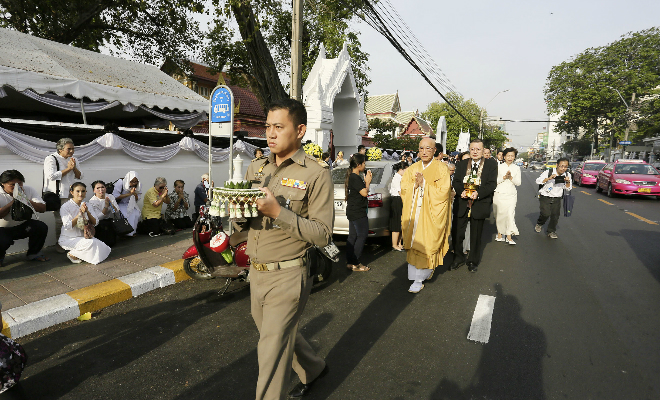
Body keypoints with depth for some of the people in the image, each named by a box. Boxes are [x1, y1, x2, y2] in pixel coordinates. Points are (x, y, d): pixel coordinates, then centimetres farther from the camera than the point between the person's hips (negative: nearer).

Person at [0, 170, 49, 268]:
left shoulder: (29, 190, -6)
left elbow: (42, 208, -14)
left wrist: (26, 200, -27)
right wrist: (13, 202, -26)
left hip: (22, 226, 3)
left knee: (42, 227, -24)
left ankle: (33, 254, 3)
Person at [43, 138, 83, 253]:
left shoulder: (73, 160, 15)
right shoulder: (51, 159, -5)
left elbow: (80, 176, 12)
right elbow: (51, 175, -19)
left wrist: (74, 168, -7)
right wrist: (68, 169, -13)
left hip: (71, 194, 6)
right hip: (58, 195, -6)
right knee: (60, 219, -6)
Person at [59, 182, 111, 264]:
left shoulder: (85, 205, 8)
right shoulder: (65, 207, -10)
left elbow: (95, 223, 0)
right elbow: (67, 226, -20)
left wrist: (87, 212, -16)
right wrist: (80, 213, -23)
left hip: (84, 236, 6)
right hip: (68, 239, -6)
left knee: (103, 248, -13)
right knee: (91, 243, -32)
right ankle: (72, 254, -6)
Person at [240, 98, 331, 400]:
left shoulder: (316, 175, -12)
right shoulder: (258, 170, 9)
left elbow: (323, 234, -18)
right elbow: (243, 226, 12)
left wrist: (278, 212, -27)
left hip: (287, 276, -7)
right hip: (256, 272, 8)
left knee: (272, 352, 2)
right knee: (281, 334, 24)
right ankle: (313, 369, 50)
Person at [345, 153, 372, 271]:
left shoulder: (351, 176, 14)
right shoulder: (355, 178, -18)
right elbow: (364, 193, -20)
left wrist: (366, 181, 10)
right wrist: (368, 181, -6)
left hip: (353, 211, 10)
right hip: (358, 212, -10)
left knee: (352, 236, 12)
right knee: (362, 236, -5)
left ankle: (350, 262, 18)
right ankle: (355, 264, -1)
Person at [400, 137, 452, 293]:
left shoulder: (441, 169, -4)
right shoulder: (412, 169, 10)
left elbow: (443, 192, -11)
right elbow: (404, 190, 6)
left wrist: (424, 184, -16)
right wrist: (415, 185, -12)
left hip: (432, 214, -4)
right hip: (414, 212, 5)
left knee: (425, 244, -4)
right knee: (414, 243, 4)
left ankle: (419, 279, 7)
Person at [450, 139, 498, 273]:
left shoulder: (491, 164, 0)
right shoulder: (462, 164, 8)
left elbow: (492, 184, -8)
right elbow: (456, 181, 3)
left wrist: (478, 193, -23)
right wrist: (462, 191, -17)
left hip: (479, 205, -2)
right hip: (462, 205, 2)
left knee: (476, 235, 11)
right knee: (457, 233, 4)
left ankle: (473, 261, 28)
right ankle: (458, 258, 24)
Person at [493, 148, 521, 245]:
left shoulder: (517, 168, 10)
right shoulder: (499, 167, 5)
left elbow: (518, 183, 4)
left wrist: (511, 177, -12)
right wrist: (504, 177, -15)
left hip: (511, 195, 0)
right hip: (499, 194, 0)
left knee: (510, 213, -12)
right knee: (499, 214, 3)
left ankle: (509, 236, -11)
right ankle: (500, 234, 18)